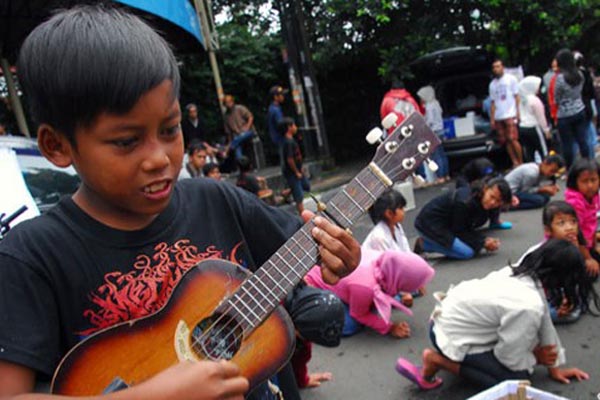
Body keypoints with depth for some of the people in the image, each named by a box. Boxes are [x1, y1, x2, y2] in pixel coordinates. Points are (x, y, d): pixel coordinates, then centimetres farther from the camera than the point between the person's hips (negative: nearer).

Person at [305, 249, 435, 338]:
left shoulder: (384, 260, -21)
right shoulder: (365, 286, -39)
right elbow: (359, 315, -17)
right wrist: (390, 328, -13)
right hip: (313, 285, -8)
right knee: (350, 326, -14)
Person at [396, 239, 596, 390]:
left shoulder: (523, 272, -5)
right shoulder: (528, 306, -29)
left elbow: (544, 324, 7)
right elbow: (511, 357, -15)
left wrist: (555, 367, 15)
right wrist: (537, 358, 5)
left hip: (454, 314, 9)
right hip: (451, 336, -8)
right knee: (517, 376, -5)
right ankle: (438, 359, -5)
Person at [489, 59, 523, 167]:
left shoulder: (511, 79, 5)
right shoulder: (492, 84, 16)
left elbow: (516, 96, 2)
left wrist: (518, 113, -7)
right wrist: (492, 118, 9)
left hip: (510, 115, -4)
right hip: (498, 117, 4)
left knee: (512, 139, -12)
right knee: (506, 141, 2)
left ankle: (521, 163, -4)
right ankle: (515, 163, 10)